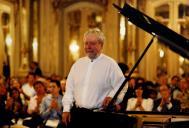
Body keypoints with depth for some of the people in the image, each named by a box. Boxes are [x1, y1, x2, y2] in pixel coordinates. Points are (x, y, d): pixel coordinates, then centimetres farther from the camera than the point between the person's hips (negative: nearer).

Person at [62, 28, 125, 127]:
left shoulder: (110, 64, -1)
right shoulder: (78, 64, 15)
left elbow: (121, 86, -6)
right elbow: (69, 89, 17)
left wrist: (111, 96, -24)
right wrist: (66, 109, 8)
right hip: (78, 113, 5)